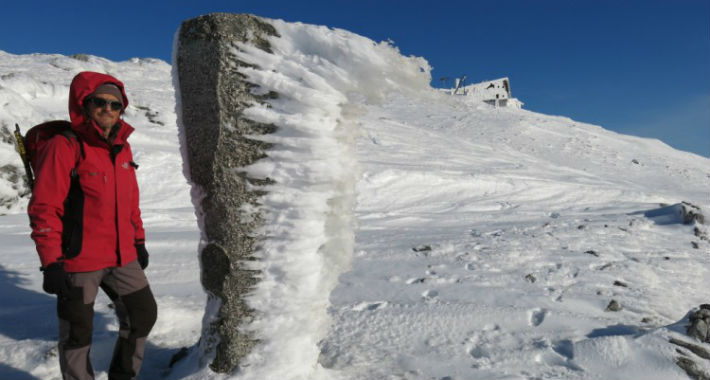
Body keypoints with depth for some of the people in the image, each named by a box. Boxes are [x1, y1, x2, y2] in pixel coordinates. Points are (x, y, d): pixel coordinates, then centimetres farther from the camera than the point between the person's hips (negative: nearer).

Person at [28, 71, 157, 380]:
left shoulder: (122, 147, 8)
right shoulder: (64, 147, -12)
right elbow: (44, 209, -14)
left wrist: (138, 241, 18)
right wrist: (51, 263, -16)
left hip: (122, 257, 7)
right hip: (78, 261, -7)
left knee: (143, 314, 16)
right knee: (77, 332, 9)